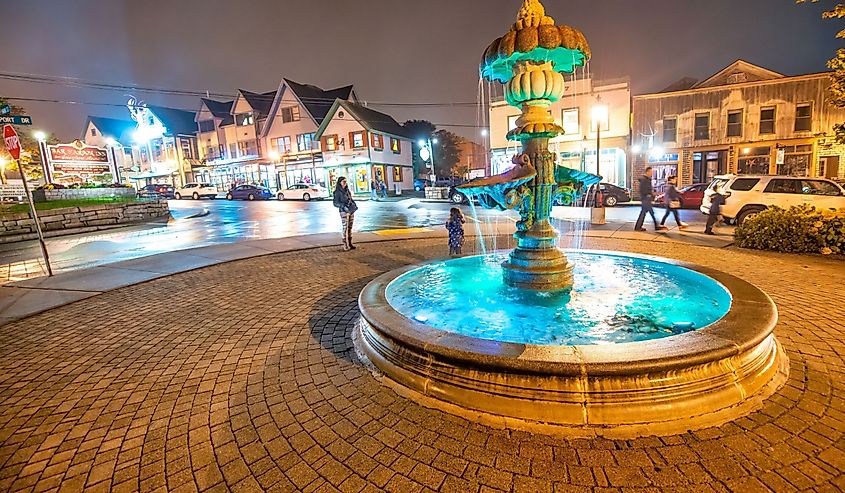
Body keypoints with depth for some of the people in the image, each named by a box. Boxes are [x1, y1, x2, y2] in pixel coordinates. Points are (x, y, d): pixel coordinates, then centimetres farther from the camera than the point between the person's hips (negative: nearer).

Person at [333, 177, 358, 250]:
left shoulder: (347, 190, 13)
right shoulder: (338, 192, -6)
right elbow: (335, 203, -9)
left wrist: (354, 204, 7)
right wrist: (343, 206, -21)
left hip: (351, 211, 7)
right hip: (344, 212, -6)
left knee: (350, 227, 8)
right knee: (345, 228, -7)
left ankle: (350, 244, 15)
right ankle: (345, 246, -3)